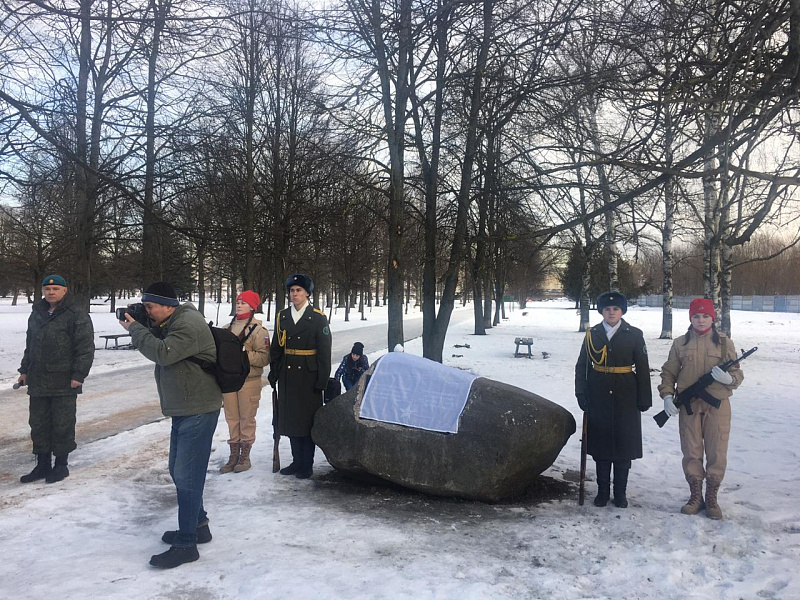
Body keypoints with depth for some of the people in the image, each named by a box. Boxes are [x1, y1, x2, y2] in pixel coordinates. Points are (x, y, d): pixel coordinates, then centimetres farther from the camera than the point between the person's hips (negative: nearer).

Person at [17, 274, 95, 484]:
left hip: (64, 383, -7)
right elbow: (30, 346, 24)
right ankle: (43, 465, 25)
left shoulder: (77, 315, -9)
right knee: (38, 425, 12)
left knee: (62, 425, 3)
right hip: (38, 382, 7)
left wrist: (78, 375, -17)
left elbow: (86, 348, -12)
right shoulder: (37, 314, 14)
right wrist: (24, 370, 19)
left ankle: (61, 465, 16)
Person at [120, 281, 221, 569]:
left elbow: (163, 353, -28)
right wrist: (140, 327, 3)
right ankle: (198, 525, 32)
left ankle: (186, 543, 1)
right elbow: (158, 342, 20)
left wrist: (135, 329, -15)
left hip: (198, 411, -11)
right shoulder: (173, 322, 13)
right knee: (178, 471, 18)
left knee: (186, 476, -7)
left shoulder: (189, 324, -19)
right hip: (183, 410, 11)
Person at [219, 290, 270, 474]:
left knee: (247, 418, 3)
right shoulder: (228, 328, 12)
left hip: (249, 381, -5)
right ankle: (234, 455, 20)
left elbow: (264, 357, -13)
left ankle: (245, 455, 15)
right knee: (232, 418, 10)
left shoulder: (258, 330, -5)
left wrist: (244, 355, -21)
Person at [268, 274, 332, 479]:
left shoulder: (318, 318, -4)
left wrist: (322, 380, -11)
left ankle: (307, 465, 11)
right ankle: (297, 461, 23)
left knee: (307, 420, 2)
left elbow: (324, 352, -6)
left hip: (309, 377, -5)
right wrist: (274, 374, 7)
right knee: (290, 419, 11)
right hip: (287, 377, 5)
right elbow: (275, 348, 13)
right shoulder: (282, 316, 10)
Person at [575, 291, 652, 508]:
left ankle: (620, 492, 19)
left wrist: (644, 399, -3)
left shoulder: (634, 335, -1)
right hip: (599, 398, 1)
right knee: (600, 443, 7)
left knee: (624, 444, 5)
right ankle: (602, 490, 20)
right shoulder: (592, 334, 3)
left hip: (626, 398, -1)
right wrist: (582, 395, 0)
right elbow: (582, 366, 5)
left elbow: (642, 368, 0)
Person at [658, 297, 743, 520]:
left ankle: (711, 498, 20)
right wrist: (667, 395, -5)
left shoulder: (724, 342, 3)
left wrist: (728, 378, -17)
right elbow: (669, 373, 9)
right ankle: (695, 496, 22)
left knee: (717, 454, 3)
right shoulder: (680, 343, 5)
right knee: (691, 453, 7)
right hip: (689, 406, 1)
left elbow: (737, 373, 6)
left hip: (717, 406, -1)